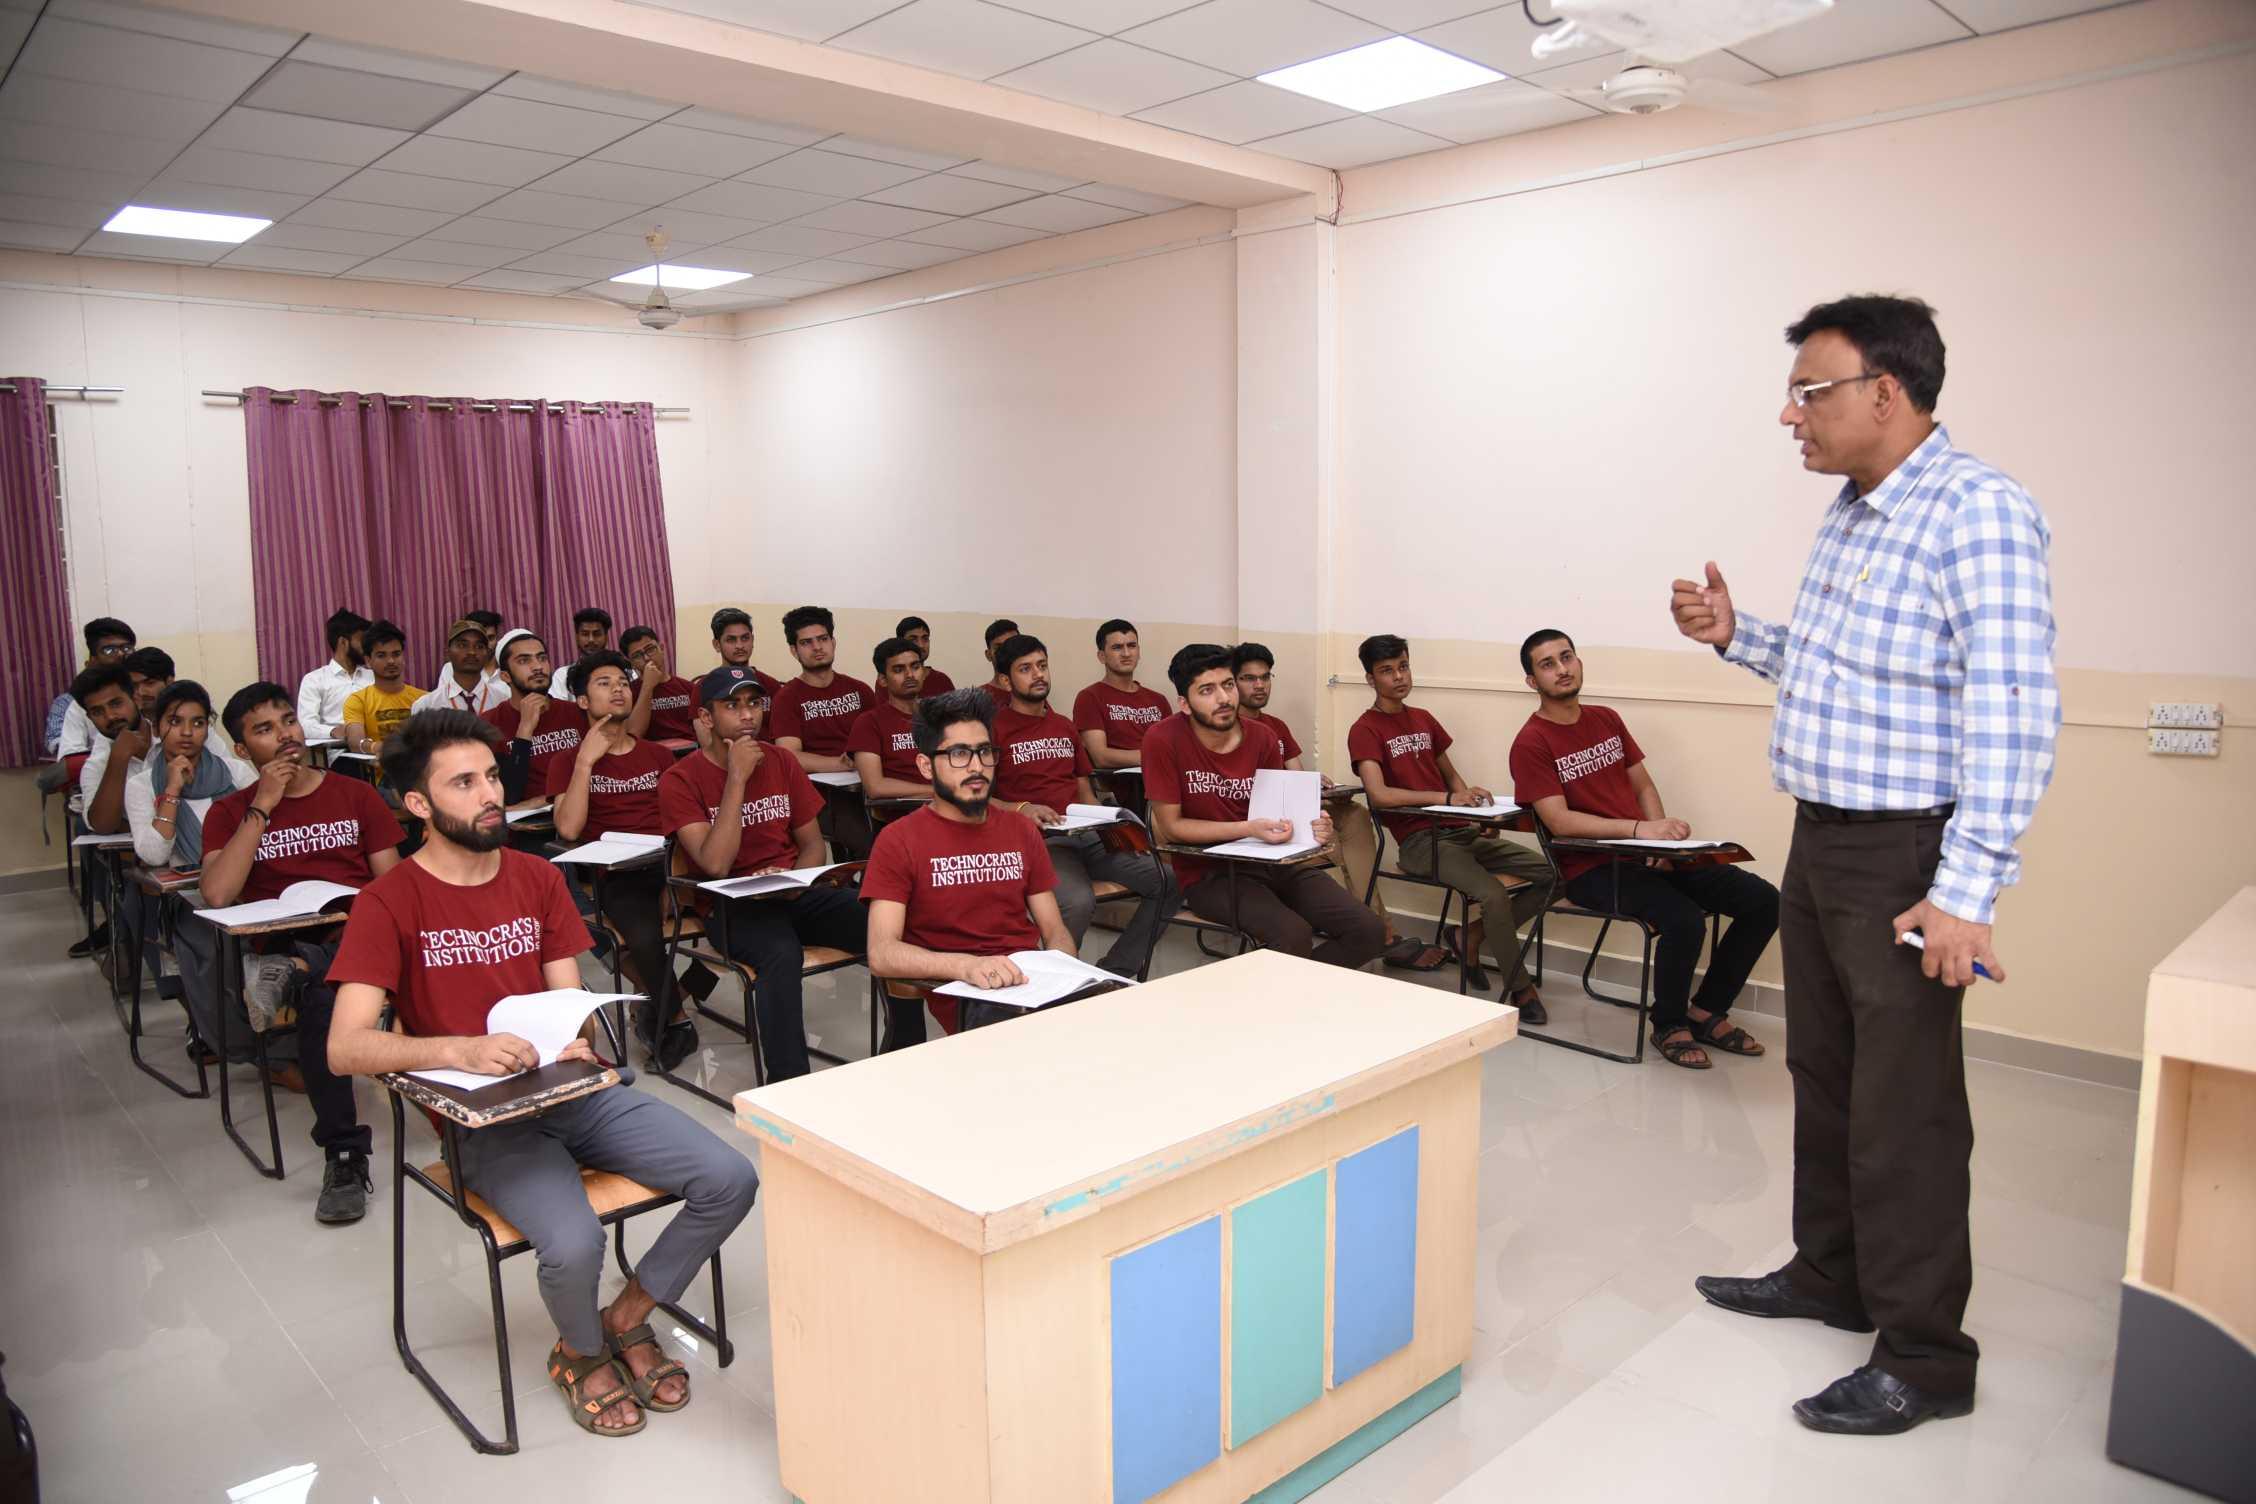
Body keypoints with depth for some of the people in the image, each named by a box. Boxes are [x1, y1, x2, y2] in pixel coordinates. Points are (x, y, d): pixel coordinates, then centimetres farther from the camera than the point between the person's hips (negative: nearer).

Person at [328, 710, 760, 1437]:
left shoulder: (537, 878, 9)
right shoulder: (388, 904, -8)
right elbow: (344, 1048, -17)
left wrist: (573, 1041, -14)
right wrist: (461, 1051, -32)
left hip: (574, 1091, 5)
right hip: (481, 1118, -5)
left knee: (731, 1180, -12)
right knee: (574, 1243, -31)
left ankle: (629, 1316, 14)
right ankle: (580, 1352, 7)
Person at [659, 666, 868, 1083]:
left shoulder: (781, 762, 11)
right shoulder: (680, 780, -4)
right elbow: (716, 865, -16)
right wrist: (737, 778, -16)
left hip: (795, 893, 4)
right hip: (731, 906, -4)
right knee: (781, 954, -39)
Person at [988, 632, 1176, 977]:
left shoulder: (1064, 727, 23)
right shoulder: (995, 728, 2)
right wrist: (1020, 808, -22)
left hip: (1086, 835, 7)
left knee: (1170, 881, -10)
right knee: (1079, 902, -37)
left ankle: (1114, 974, 0)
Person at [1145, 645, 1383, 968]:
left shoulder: (1263, 738, 1)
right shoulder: (1163, 739, -14)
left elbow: (1278, 811, 10)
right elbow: (1170, 827, -12)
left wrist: (1310, 829, -14)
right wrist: (1249, 829, -21)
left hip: (1273, 862, 5)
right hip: (1208, 872, -5)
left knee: (1368, 932, -9)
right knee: (1293, 935, -31)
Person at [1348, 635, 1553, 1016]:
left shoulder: (1424, 719, 18)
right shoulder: (1365, 730, -5)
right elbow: (1379, 794, -19)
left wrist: (1475, 807, 3)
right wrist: (1446, 798, -23)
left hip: (1460, 830, 7)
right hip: (1419, 840, -7)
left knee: (1546, 872, -7)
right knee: (1493, 894, -28)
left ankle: (1472, 934, 7)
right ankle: (1520, 987, -8)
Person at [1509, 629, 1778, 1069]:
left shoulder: (1606, 719, 14)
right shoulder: (1531, 744, -8)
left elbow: (1644, 787, 15)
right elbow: (1559, 821, -17)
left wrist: (1662, 835, -5)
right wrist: (1638, 829, -26)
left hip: (1648, 855, 7)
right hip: (1592, 868, -7)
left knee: (1762, 900, -6)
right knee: (1684, 919, -32)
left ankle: (1707, 1011, 10)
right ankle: (1669, 1025, -4)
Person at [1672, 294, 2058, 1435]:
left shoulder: (1978, 513, -17)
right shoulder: (1853, 508, 12)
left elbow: (2012, 717, -23)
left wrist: (1966, 891, -26)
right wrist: (1737, 636, 7)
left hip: (1903, 856, -9)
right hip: (1821, 838, 9)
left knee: (1903, 1106, 0)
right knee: (1822, 1072, 19)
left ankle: (1923, 1358, 15)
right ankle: (1830, 1274, 37)